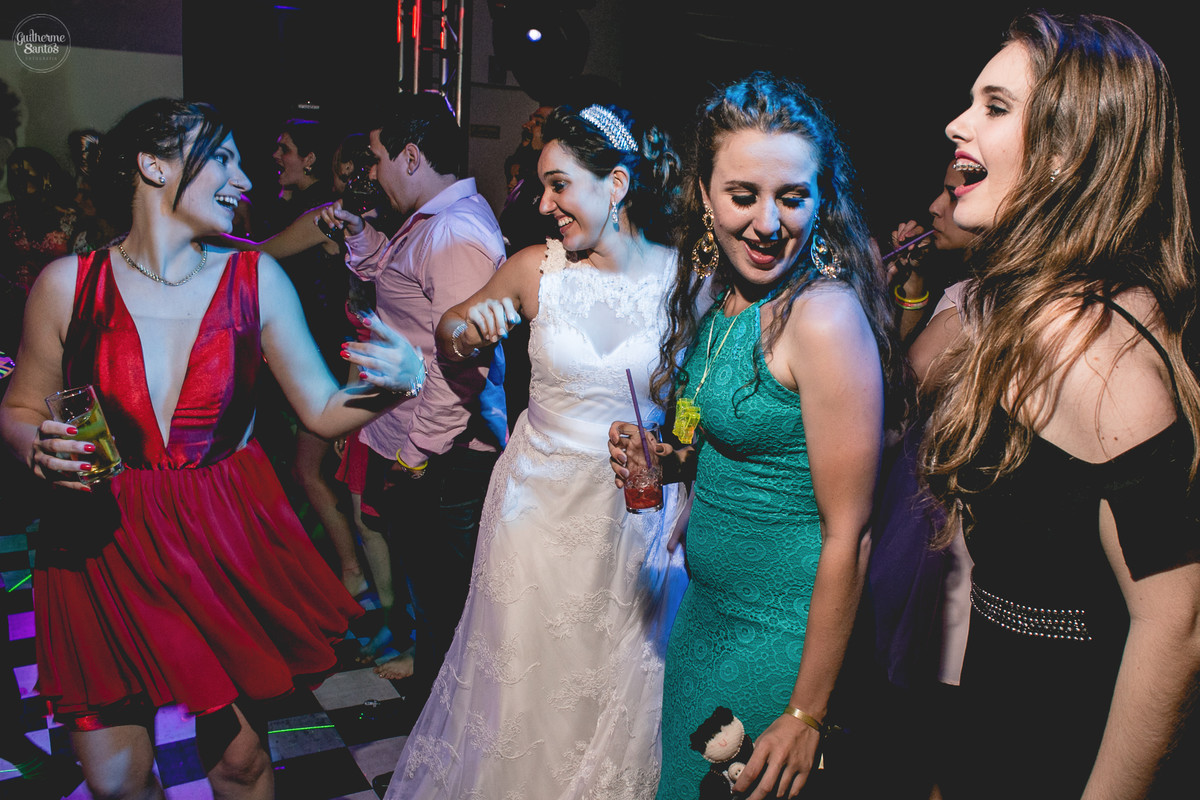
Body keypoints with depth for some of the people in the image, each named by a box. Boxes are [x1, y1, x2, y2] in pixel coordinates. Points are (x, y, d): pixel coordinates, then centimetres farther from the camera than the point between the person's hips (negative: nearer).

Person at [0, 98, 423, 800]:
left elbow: (324, 410, -2)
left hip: (229, 540, 1)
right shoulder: (68, 283, -5)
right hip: (105, 540, 0)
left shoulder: (255, 278, -3)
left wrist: (401, 380, -20)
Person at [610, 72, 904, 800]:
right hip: (707, 605, 8)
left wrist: (807, 715, -17)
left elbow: (848, 535, -21)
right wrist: (663, 460, -6)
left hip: (783, 633, -8)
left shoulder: (825, 316, -23)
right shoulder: (719, 292, 1)